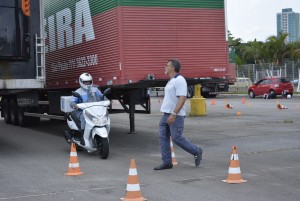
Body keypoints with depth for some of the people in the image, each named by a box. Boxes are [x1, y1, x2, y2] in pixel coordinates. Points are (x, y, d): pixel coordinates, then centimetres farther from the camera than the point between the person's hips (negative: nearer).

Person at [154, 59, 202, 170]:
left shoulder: (179, 80, -15)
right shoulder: (171, 81, 17)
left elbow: (182, 98, -22)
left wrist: (174, 114, -27)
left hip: (175, 115, -10)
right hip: (166, 114, 10)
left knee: (177, 138, -7)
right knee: (163, 137, 4)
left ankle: (196, 151, 12)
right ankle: (167, 162, 8)